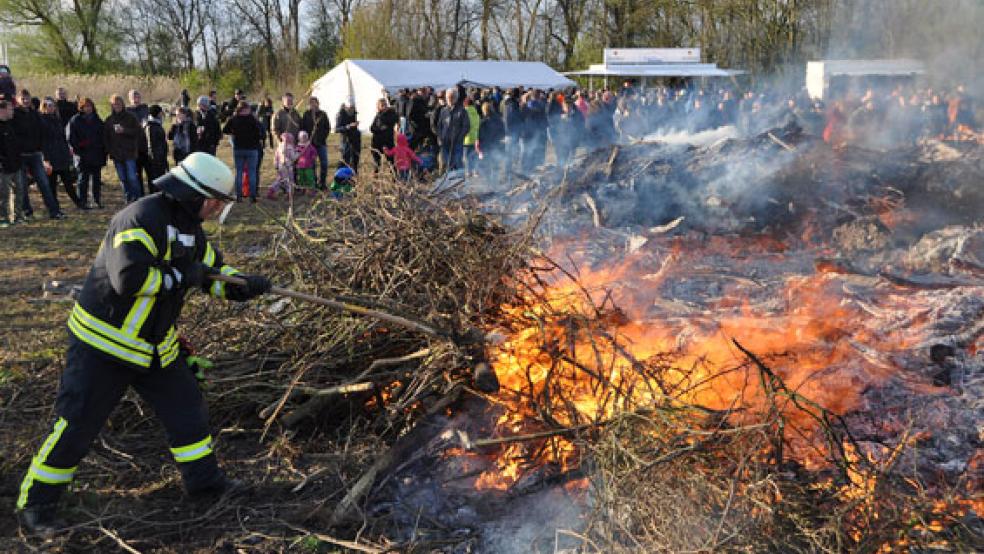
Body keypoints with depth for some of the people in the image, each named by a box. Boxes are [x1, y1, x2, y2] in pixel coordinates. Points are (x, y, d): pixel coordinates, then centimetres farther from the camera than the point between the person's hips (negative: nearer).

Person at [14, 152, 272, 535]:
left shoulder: (189, 227, 6)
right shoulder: (140, 219, -23)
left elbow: (214, 271, 14)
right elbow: (129, 277, -34)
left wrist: (245, 285, -5)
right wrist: (181, 276, -23)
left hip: (156, 345, 8)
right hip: (104, 342, -8)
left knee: (187, 408, 11)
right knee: (77, 425, -1)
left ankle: (203, 478, 27)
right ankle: (36, 503, 16)